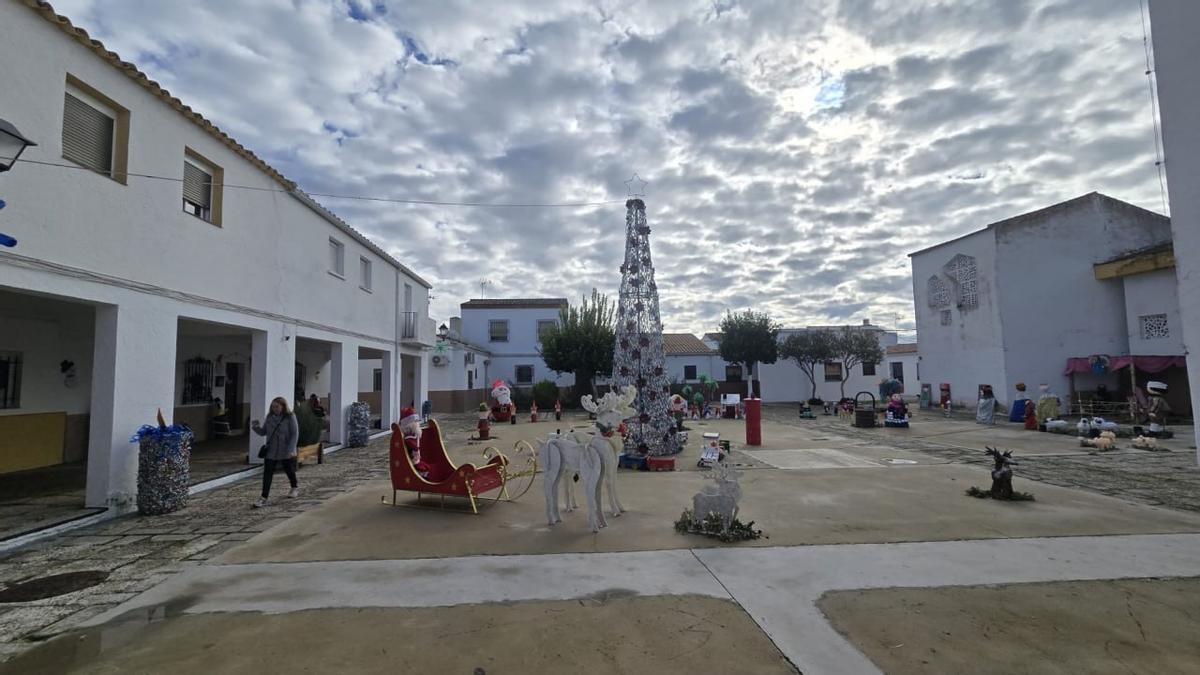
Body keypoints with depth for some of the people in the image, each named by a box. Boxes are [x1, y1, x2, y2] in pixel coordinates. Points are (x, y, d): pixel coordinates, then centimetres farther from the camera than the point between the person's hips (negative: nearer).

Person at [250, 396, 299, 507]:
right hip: (271, 451, 3)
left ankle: (295, 487, 41)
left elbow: (295, 434, -15)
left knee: (289, 471, 16)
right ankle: (264, 497, -1)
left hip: (286, 452, -3)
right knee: (267, 473, -5)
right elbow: (263, 432, 7)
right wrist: (255, 427, -14)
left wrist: (291, 449, -22)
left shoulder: (290, 417, -12)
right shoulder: (270, 417, 2)